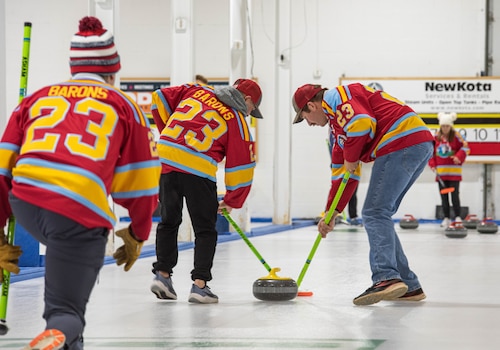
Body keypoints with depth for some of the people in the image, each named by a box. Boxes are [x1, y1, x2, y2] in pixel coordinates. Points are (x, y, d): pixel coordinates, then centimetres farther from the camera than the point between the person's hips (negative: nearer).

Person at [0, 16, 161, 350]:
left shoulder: (37, 98, 25)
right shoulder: (124, 107, 18)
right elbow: (141, 185, 17)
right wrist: (138, 236, 32)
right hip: (79, 215, -3)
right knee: (66, 312, 5)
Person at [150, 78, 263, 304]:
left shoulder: (197, 91, 18)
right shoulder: (237, 122, 7)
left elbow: (160, 98, 18)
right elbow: (241, 166, 8)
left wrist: (169, 133, 26)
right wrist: (231, 201, 20)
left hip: (166, 157, 4)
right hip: (198, 169, -4)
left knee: (169, 221, 20)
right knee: (205, 230, 9)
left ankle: (162, 274, 18)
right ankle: (199, 284, 4)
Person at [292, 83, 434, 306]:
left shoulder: (334, 98, 1)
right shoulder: (339, 123, 30)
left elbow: (362, 121, -19)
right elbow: (341, 171, 32)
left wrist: (351, 157, -4)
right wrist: (331, 214, 32)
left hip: (402, 142, -10)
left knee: (375, 214, -11)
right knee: (380, 215, 12)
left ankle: (386, 278, -24)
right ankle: (408, 286, 10)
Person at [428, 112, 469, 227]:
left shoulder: (456, 136, -5)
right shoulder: (436, 137, 4)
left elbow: (465, 147, -4)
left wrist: (459, 157, -19)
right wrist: (432, 164, 0)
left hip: (454, 171, -4)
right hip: (441, 171, 4)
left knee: (455, 195, -4)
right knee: (443, 196, 7)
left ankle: (457, 217, 6)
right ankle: (446, 218, 14)